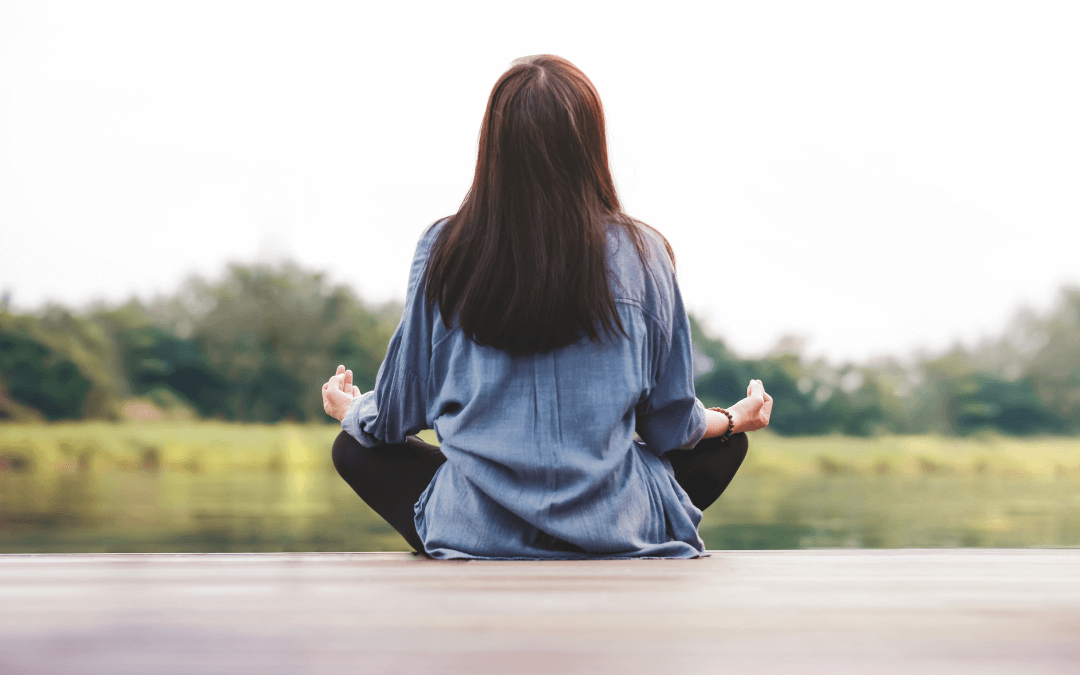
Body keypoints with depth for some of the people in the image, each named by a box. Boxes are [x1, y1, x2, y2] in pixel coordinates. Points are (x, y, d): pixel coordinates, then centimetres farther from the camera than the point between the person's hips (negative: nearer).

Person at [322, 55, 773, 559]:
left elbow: (398, 415, 5)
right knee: (726, 444, 26)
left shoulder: (444, 252, -5)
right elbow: (673, 425, 3)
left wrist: (350, 409, 30)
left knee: (354, 448, 25)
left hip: (474, 533, 0)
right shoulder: (639, 254, -5)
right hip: (615, 531, 1)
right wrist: (734, 419, 27)